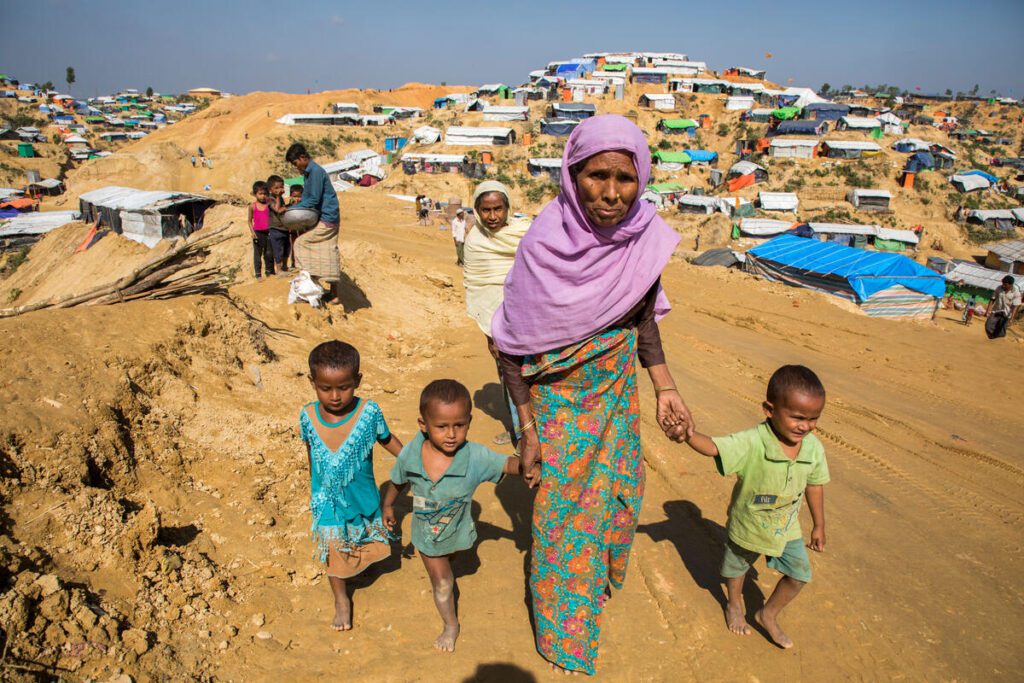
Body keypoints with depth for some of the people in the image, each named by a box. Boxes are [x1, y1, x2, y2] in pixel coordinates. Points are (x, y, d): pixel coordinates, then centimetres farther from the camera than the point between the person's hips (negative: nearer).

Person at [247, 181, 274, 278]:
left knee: (269, 253, 9)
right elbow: (250, 220, 0)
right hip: (258, 232, -1)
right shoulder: (253, 206, -2)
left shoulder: (268, 204, 3)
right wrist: (252, 232, -8)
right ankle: (258, 274, 10)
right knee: (257, 253, 4)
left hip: (268, 232, 2)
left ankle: (270, 271, 22)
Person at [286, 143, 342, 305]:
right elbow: (308, 197, 20)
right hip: (325, 219, 9)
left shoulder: (315, 172, -16)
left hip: (326, 219, -9)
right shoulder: (308, 173, 15)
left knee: (301, 242, -6)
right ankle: (333, 294, 11)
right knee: (329, 256, 8)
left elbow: (314, 200, -19)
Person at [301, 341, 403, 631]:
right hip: (326, 501, 0)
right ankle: (341, 600, 39)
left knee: (369, 546, 24)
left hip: (362, 497, 0)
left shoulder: (369, 411, -23)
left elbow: (387, 439, -3)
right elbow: (311, 452, 2)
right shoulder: (307, 415, -17)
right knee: (333, 552, 16)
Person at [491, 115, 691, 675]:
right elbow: (511, 344, -16)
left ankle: (600, 575, 54)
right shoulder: (543, 245, -25)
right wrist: (526, 430, -13)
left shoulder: (644, 239, -14)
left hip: (618, 392, 4)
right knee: (562, 506, 11)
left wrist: (665, 389, 0)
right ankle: (564, 634, 36)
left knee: (615, 490, 21)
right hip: (558, 395, -4)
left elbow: (643, 316, 4)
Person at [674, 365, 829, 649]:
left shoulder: (814, 448, -20)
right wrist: (690, 435, -72)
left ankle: (769, 615, 39)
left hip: (787, 528, 3)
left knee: (800, 574, 12)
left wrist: (819, 525, 8)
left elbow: (814, 486, -3)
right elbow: (714, 447, -49)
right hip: (747, 527, -3)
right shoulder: (751, 443, -36)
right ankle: (735, 605, 55)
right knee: (737, 567, 22)